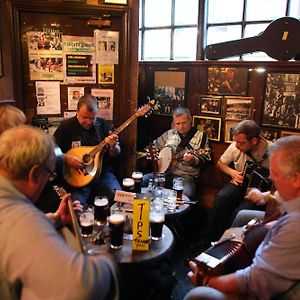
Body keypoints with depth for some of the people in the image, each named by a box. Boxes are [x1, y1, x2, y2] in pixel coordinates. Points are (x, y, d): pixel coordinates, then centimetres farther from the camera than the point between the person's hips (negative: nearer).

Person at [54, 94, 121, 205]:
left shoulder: (103, 125, 6)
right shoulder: (66, 126, 0)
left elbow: (116, 153, 9)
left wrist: (113, 146, -13)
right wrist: (66, 158, -15)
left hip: (103, 174, 2)